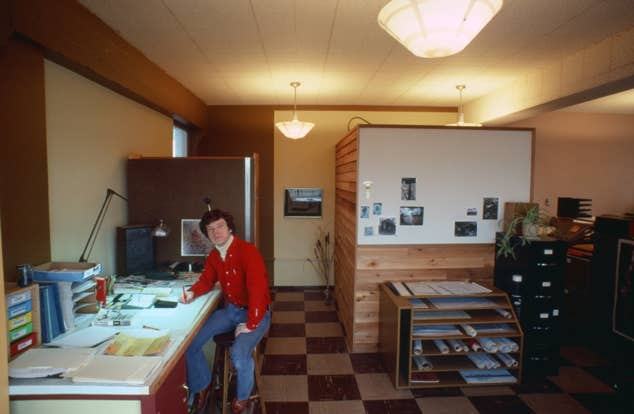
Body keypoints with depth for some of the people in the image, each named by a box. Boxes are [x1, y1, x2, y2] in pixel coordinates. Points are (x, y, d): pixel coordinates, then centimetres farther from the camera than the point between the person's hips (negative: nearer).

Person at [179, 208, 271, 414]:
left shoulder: (248, 251, -23)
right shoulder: (213, 255, 2)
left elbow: (258, 289, -28)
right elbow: (207, 280, 14)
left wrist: (250, 325, -26)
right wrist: (192, 293, -9)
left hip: (255, 312, -7)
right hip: (229, 310, 7)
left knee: (239, 353, -29)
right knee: (190, 342, -3)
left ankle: (242, 396, 6)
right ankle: (201, 386, 26)